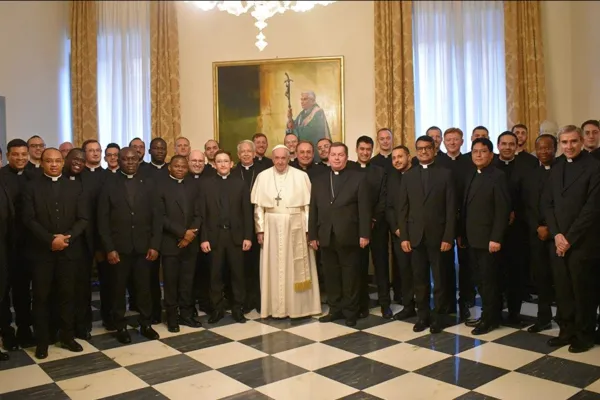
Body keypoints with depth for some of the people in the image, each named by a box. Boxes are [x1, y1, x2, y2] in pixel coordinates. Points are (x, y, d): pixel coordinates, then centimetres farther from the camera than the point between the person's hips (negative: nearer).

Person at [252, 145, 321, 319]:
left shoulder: (301, 176, -1)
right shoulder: (263, 176, 3)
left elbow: (308, 205, -2)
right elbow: (258, 206, 3)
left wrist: (308, 229, -6)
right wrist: (260, 229, -3)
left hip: (295, 226, -1)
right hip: (272, 227, 1)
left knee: (296, 267, 6)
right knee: (274, 268, 6)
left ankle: (298, 306, 17)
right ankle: (276, 307, 16)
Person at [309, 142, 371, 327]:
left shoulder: (358, 178, 1)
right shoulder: (319, 180, 13)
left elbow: (364, 208, -5)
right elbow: (313, 210, 11)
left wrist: (364, 234, -11)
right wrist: (313, 235, 5)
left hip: (349, 237, -4)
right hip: (326, 237, 4)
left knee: (350, 276, 5)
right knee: (331, 276, 9)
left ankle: (350, 312, 17)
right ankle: (335, 309, 21)